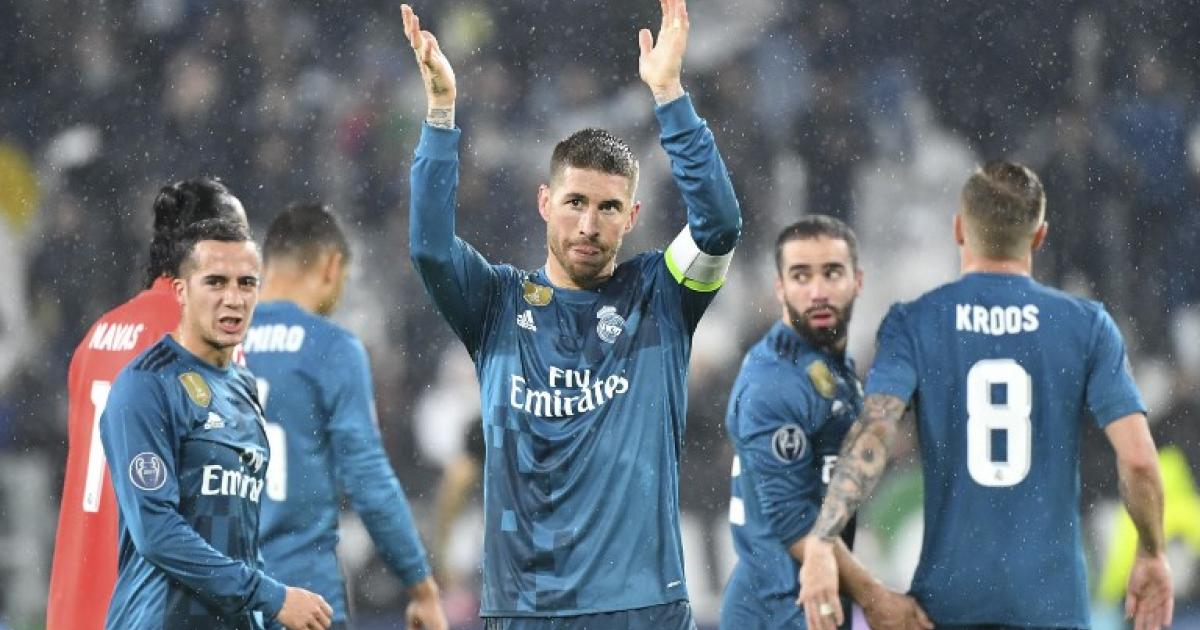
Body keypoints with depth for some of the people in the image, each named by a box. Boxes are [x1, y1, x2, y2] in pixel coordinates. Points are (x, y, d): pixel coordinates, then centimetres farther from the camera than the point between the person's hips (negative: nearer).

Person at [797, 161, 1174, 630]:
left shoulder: (914, 323, 0)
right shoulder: (1087, 326, 0)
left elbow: (872, 434, -16)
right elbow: (1137, 458, -7)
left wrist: (820, 544, -22)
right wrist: (1151, 556, 8)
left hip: (950, 592, 1)